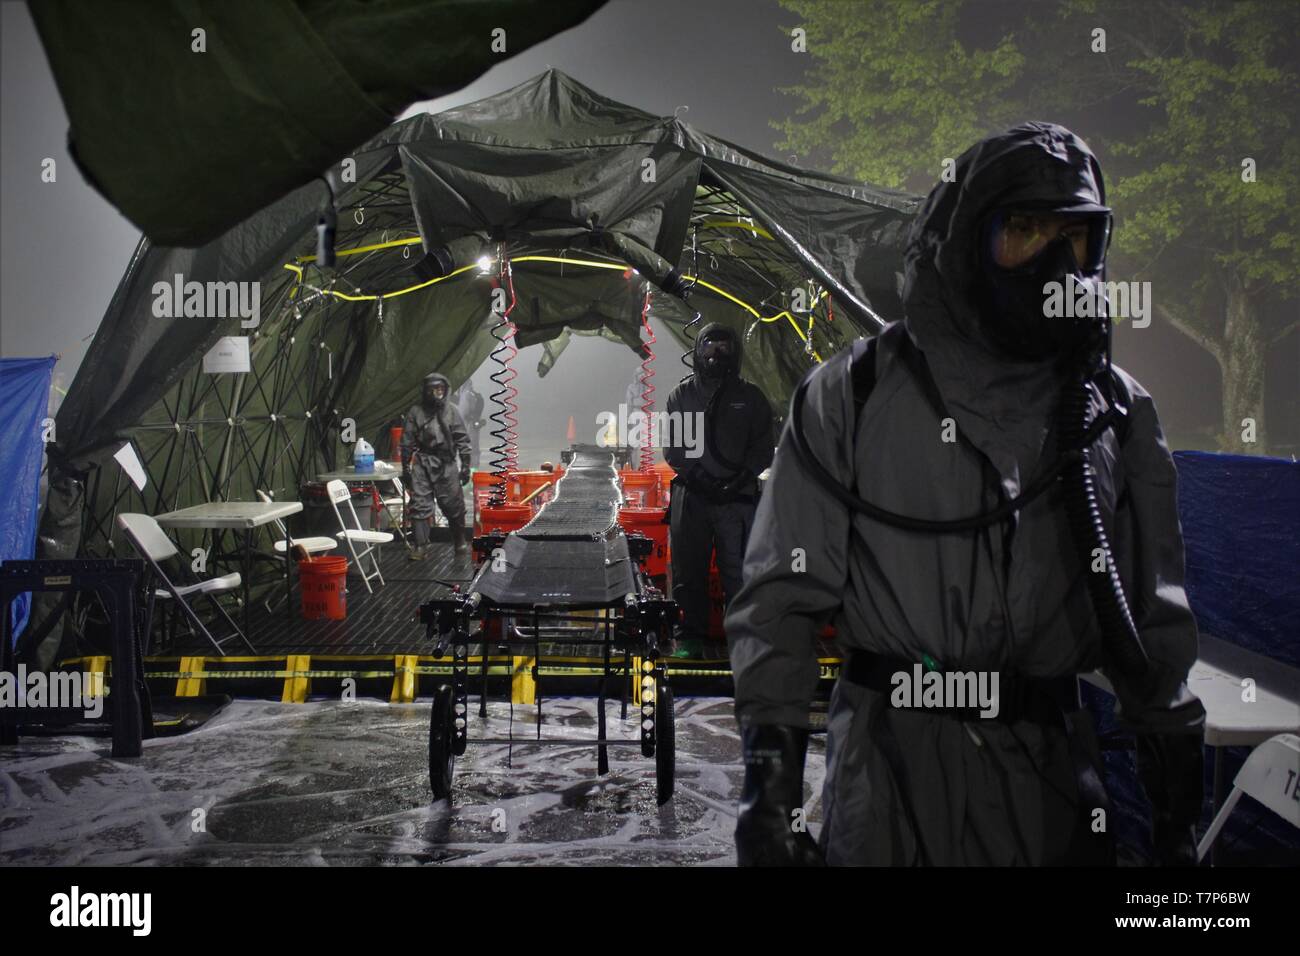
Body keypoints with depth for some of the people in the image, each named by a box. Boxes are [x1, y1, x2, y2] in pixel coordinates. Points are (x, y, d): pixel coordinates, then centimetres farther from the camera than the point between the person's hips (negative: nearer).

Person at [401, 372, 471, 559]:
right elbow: (407, 440, 7)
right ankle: (421, 547, -3)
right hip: (422, 462, 0)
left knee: (453, 505, 4)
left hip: (446, 464, 0)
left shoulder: (451, 411, 4)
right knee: (420, 505, -6)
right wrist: (406, 466, 5)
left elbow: (462, 440, 4)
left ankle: (460, 543, 23)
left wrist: (465, 465, 0)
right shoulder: (415, 412, 3)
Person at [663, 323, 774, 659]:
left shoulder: (749, 398, 9)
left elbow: (762, 449, 6)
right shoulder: (681, 395, 10)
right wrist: (696, 475, -9)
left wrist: (742, 478, -10)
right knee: (689, 570, 3)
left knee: (738, 571, -1)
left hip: (737, 497, -1)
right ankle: (690, 638, 11)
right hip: (691, 494, 1)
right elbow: (671, 446, 5)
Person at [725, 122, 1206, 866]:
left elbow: (1154, 615, 10)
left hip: (1053, 781, 3)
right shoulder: (854, 395, -5)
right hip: (886, 779, -2)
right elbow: (781, 594, -5)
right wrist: (769, 773, -11)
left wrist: (1178, 796, 10)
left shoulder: (1117, 412, 4)